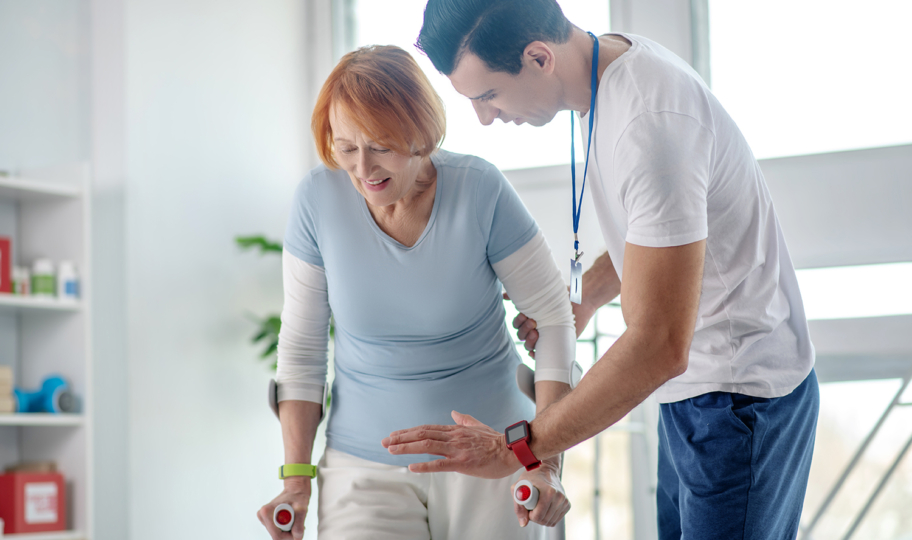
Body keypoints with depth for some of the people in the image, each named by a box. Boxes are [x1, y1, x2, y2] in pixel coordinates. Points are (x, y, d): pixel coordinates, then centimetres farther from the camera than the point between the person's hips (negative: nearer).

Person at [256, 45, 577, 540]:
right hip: (364, 460, 1)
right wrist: (297, 478, -4)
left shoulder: (479, 190, -14)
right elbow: (301, 344, -1)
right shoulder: (318, 199, -10)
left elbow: (552, 316, -7)